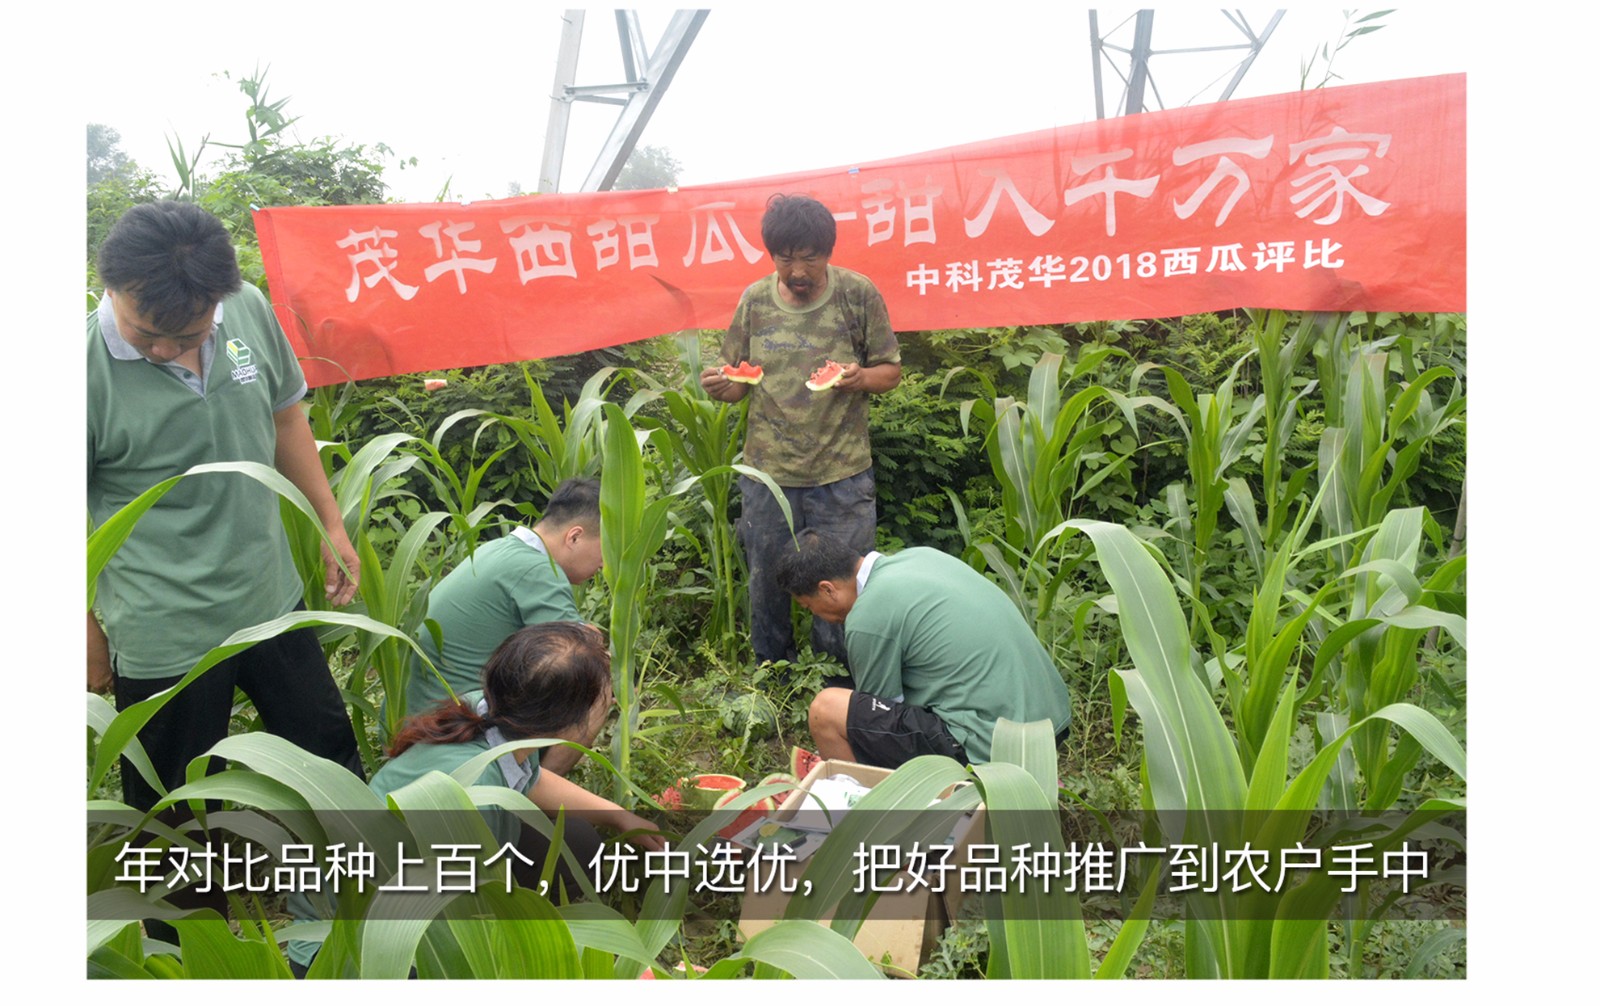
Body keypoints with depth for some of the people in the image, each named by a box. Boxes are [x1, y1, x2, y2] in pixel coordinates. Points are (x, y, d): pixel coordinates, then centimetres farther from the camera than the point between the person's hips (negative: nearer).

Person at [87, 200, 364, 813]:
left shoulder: (249, 310, -9)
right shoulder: (89, 368, -21)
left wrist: (331, 526, 10)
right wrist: (88, 636, -3)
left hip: (273, 599, 5)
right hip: (165, 638, -4)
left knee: (329, 752, 23)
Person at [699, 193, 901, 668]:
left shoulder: (858, 294, -3)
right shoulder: (755, 299, 3)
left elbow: (891, 371, 2)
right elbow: (738, 383, 9)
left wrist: (862, 378, -20)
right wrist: (720, 386, -14)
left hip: (841, 473, -2)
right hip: (767, 469, 2)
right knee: (767, 584, 14)